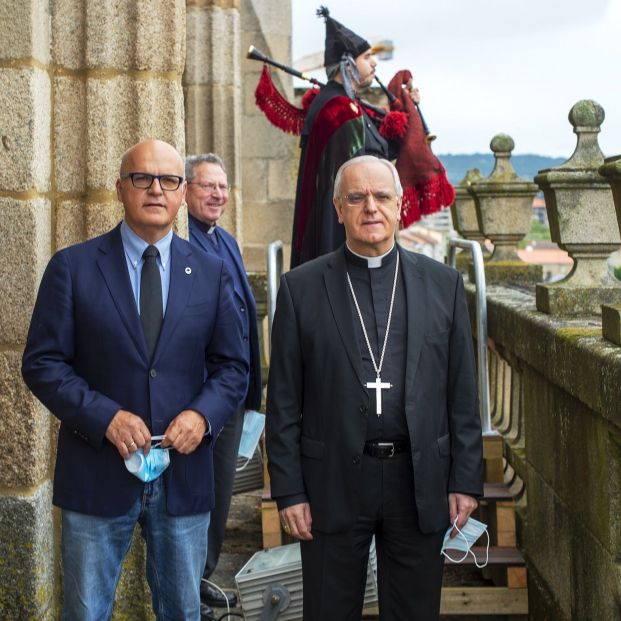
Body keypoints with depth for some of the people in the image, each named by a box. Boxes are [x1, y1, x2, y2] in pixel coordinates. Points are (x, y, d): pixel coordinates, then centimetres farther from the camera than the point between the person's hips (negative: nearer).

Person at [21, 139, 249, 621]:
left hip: (185, 471, 2)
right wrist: (105, 416, -18)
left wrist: (203, 414, -13)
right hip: (97, 474, -2)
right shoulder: (73, 267, -2)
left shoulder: (212, 272, 5)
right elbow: (43, 363, -4)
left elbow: (233, 365, 7)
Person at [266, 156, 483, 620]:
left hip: (420, 482, 1)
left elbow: (462, 394, 5)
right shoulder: (301, 287, 0)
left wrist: (466, 480, 1)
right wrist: (289, 491, -4)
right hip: (333, 482, -1)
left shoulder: (443, 283, 4)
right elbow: (284, 402, 0)